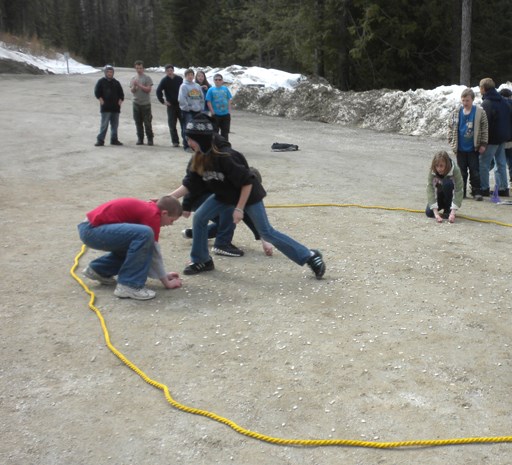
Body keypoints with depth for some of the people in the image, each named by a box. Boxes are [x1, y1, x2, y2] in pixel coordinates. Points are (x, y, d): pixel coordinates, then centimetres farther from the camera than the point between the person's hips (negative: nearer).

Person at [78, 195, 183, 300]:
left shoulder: (147, 209, 17)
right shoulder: (152, 214, -12)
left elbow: (149, 248, 27)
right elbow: (154, 251, -7)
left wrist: (164, 275, 31)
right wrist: (166, 281, 4)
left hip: (89, 228, 11)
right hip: (92, 229, -11)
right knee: (144, 234, -26)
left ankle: (98, 270, 26)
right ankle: (128, 285, -17)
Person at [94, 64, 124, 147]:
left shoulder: (116, 82, 15)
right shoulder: (101, 81, 3)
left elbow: (121, 93, 18)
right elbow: (97, 92, 0)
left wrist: (120, 100, 3)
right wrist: (101, 99, -11)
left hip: (115, 107, 5)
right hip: (105, 107, -5)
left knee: (115, 124, 8)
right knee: (104, 124, -9)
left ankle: (114, 140, 17)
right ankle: (100, 140, -7)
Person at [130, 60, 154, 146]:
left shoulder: (147, 78, -1)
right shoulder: (133, 79, 13)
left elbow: (148, 89, -9)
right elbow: (132, 91, 8)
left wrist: (139, 85, -14)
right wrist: (134, 86, -12)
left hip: (146, 103, -4)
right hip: (136, 103, 4)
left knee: (147, 123, -4)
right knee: (138, 122, 6)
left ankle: (150, 139, 2)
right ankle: (140, 139, 12)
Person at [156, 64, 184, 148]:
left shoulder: (179, 79, 3)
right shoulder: (164, 80, -2)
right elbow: (158, 91, -3)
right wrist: (163, 101, -6)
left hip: (180, 104, 1)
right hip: (171, 105, -1)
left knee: (183, 123, 1)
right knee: (172, 125, 1)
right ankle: (175, 141, 8)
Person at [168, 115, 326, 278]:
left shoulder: (224, 158, -35)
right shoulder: (198, 159, -11)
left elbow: (247, 182, -29)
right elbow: (189, 185, -5)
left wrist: (239, 208, -26)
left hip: (249, 195, -7)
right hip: (225, 195, 7)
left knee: (267, 232, -7)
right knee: (199, 218, -4)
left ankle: (310, 256, 1)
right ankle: (202, 261, 14)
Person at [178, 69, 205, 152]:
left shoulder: (198, 86, 14)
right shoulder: (183, 86, -3)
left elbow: (202, 98, 14)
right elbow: (181, 99, -11)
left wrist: (201, 107, 5)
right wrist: (187, 107, -12)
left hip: (198, 111, 6)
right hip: (187, 111, -6)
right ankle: (187, 146, -2)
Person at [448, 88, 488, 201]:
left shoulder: (480, 112, -5)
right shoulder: (456, 113, 1)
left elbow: (485, 129, -1)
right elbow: (451, 128, 8)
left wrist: (483, 144, -4)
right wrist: (453, 143, 1)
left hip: (473, 149, -2)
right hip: (460, 149, 2)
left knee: (475, 171, 3)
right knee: (461, 172, 10)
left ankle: (476, 192, 10)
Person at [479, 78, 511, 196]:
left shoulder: (486, 104, -17)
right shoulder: (503, 101, 9)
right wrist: (507, 134, 19)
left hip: (492, 139, -8)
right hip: (503, 137, 8)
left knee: (483, 164, 0)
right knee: (501, 163, 13)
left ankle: (484, 189, 2)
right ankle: (503, 188, 17)